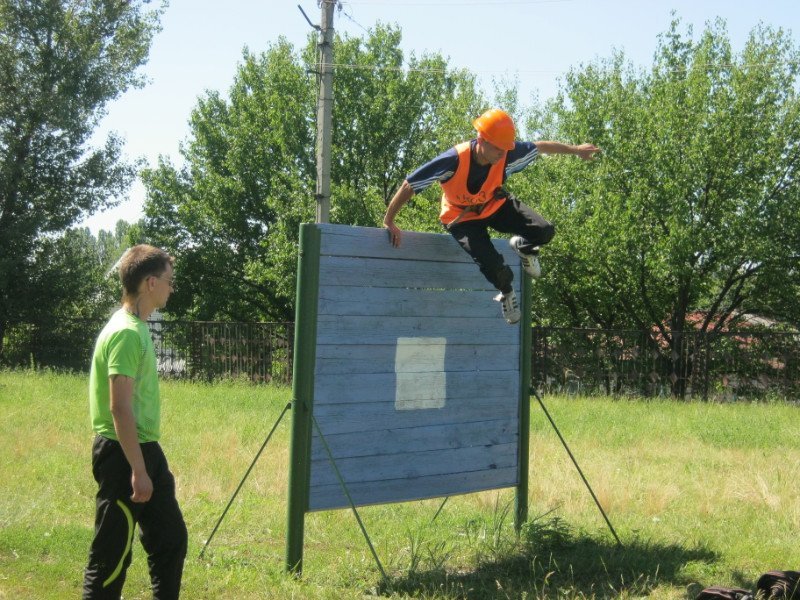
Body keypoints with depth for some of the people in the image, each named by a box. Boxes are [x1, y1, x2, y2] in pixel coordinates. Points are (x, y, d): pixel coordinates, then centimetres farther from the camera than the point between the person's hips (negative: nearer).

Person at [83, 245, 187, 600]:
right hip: (123, 454, -10)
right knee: (112, 555, 0)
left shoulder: (137, 328, 12)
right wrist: (137, 470, -22)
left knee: (171, 538, 16)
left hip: (145, 450, 10)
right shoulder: (126, 333, -18)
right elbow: (120, 408, -22)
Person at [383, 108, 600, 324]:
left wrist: (575, 150, 6)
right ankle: (506, 292, 15)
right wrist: (389, 222, -23)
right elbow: (409, 186, -30)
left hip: (495, 206, 4)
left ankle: (523, 247, 25)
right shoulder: (453, 161, -38)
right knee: (493, 265, -24)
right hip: (462, 217, -3)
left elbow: (541, 146, -7)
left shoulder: (508, 154, -27)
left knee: (544, 231, -14)